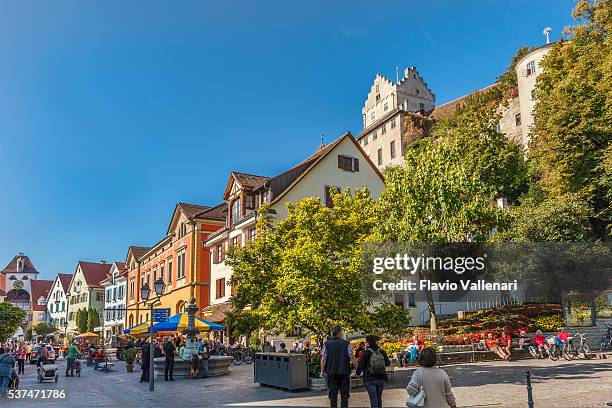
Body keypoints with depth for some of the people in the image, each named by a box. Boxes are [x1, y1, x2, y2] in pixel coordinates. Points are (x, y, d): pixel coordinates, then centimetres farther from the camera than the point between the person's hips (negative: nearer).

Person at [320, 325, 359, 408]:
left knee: (333, 395, 9)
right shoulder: (346, 344, -4)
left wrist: (322, 371, 5)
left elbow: (323, 359, -3)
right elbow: (352, 358, -8)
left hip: (331, 373, 2)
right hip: (344, 372, -2)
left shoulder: (327, 344, 0)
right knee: (344, 394, 7)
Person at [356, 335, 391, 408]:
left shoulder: (366, 353, -11)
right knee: (379, 397, 17)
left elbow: (361, 365, -8)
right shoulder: (382, 352, 0)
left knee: (373, 398, -2)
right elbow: (388, 363, 11)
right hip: (381, 379, 4)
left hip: (370, 380, -4)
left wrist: (358, 372, 12)